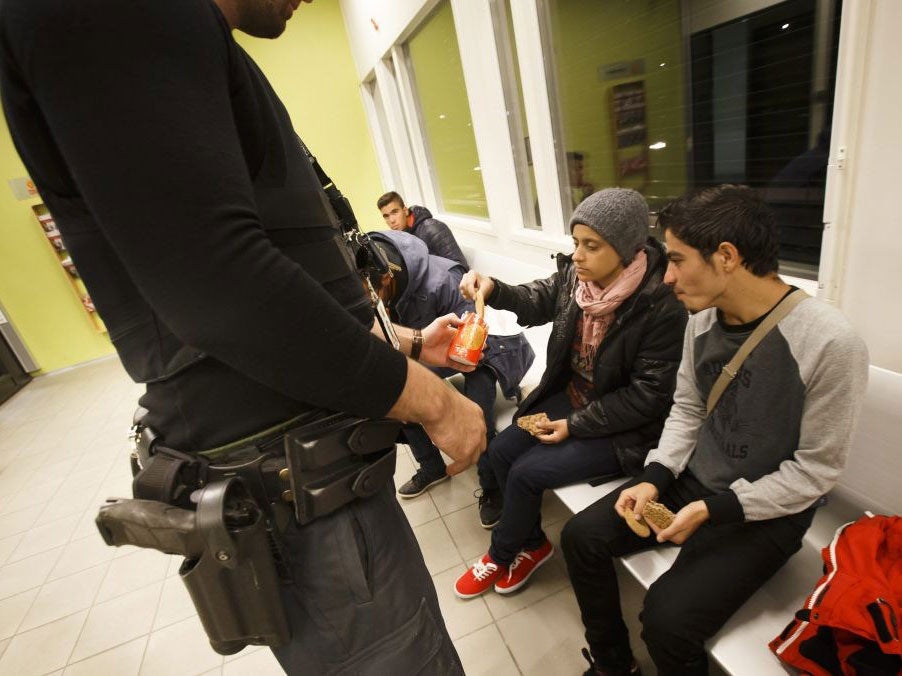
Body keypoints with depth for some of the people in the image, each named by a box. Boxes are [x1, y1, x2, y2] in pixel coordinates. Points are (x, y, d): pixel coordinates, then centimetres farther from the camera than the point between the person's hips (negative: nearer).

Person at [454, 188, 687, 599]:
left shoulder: (662, 307, -25)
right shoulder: (575, 274, -9)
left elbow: (649, 395, -20)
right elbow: (538, 301, 9)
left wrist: (575, 425, -17)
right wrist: (493, 290, -13)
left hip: (624, 427, -6)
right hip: (572, 395, 7)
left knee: (527, 472, -11)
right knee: (501, 451, 0)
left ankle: (502, 554, 22)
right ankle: (532, 545, 24)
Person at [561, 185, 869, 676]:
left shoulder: (831, 343, -23)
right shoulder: (704, 315, -4)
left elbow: (814, 470, -15)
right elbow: (686, 410, 5)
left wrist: (713, 510, -19)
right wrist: (655, 477, -7)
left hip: (764, 512, -5)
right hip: (690, 479, 6)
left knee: (668, 617, -22)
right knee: (581, 538, -2)